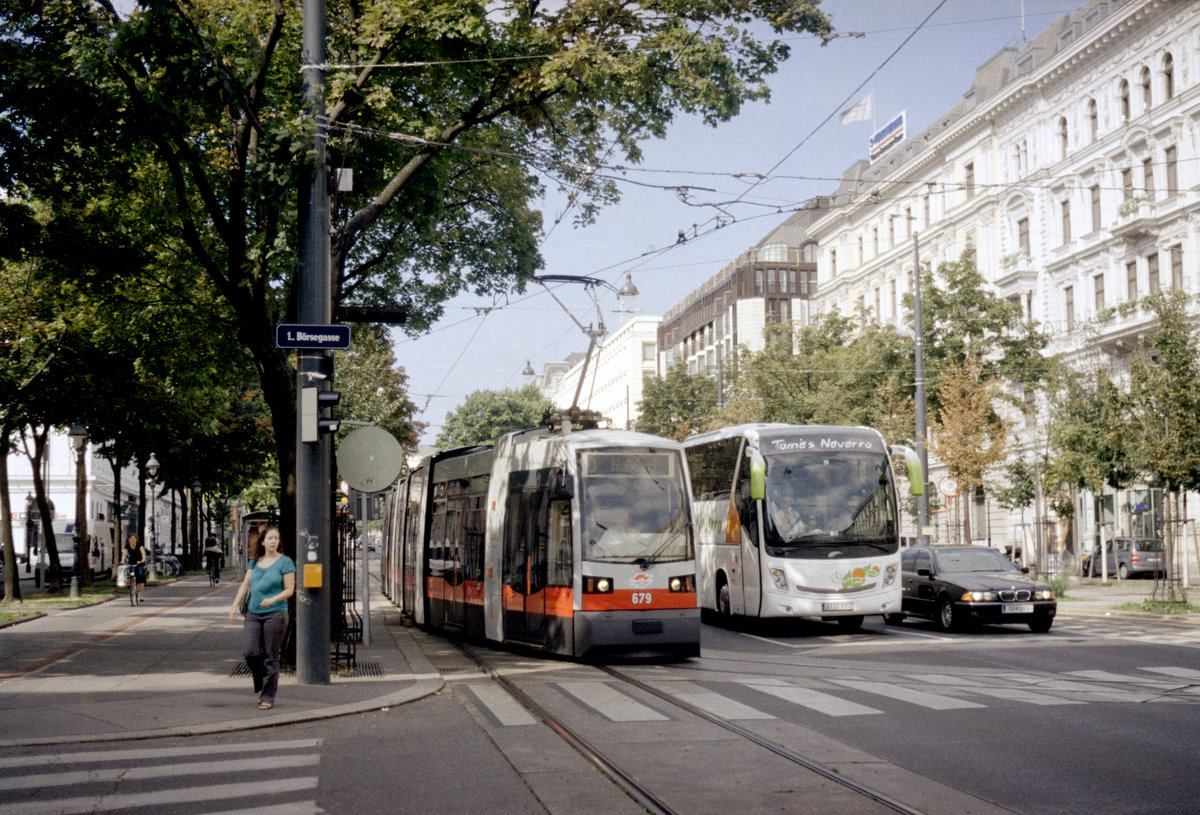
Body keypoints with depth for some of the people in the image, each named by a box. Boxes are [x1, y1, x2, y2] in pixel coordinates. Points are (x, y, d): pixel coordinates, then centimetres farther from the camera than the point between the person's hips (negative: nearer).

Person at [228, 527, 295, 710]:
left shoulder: (285, 562, -1)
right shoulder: (255, 561, 12)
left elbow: (289, 590, -5)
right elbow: (246, 584, 16)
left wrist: (272, 599, -20)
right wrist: (235, 604, 6)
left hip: (275, 614, -4)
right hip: (253, 614, 4)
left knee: (270, 657, -2)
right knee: (249, 652, -6)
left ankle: (268, 697, 7)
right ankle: (261, 685, 19)